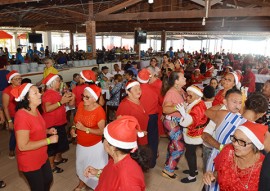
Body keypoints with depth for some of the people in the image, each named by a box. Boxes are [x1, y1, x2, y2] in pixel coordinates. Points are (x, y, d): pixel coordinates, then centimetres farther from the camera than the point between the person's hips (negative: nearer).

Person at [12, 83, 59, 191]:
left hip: (42, 157, 9)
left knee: (48, 179, 26)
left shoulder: (35, 110, 0)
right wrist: (49, 140, -26)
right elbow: (22, 146, -30)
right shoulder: (22, 116, -29)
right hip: (29, 162, -9)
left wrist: (48, 131, -2)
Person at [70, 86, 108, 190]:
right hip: (81, 144, 6)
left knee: (95, 168, 11)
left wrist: (84, 129, -29)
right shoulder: (81, 105, -8)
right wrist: (73, 128, -10)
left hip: (95, 145, -6)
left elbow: (102, 131, -24)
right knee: (81, 165, 26)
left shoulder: (99, 111, -26)